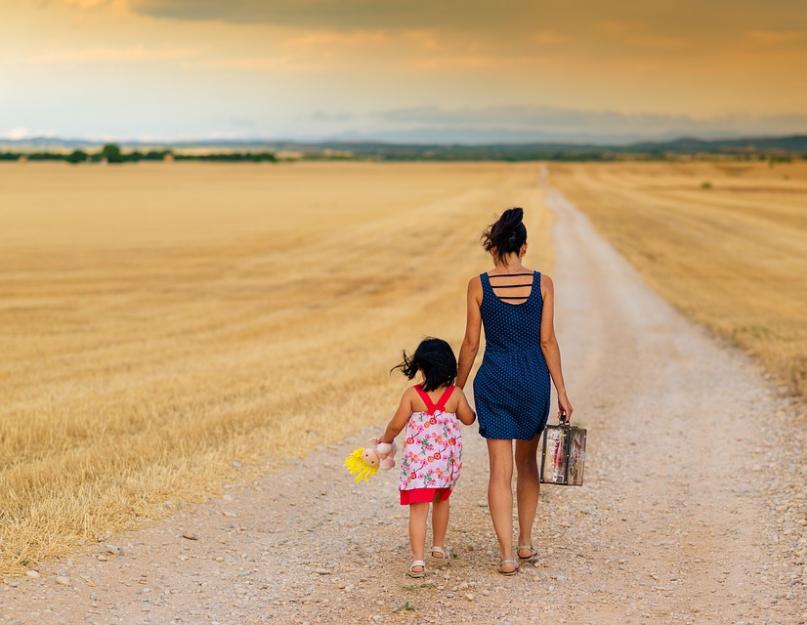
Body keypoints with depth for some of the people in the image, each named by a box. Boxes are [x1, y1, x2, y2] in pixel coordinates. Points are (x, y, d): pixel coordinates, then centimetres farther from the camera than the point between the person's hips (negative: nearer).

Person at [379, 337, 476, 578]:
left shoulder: (412, 394, -9)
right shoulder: (455, 394, -3)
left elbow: (396, 424, -5)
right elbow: (468, 419, 11)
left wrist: (385, 439, 15)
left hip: (418, 458, -3)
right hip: (447, 457, 3)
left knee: (418, 508, -5)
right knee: (441, 500, 26)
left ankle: (418, 561, -14)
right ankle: (439, 547, 41)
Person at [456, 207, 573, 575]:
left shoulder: (478, 286, -5)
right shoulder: (542, 283, -3)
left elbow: (471, 342, -2)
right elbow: (547, 341, -4)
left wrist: (457, 388, 10)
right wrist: (562, 391, 2)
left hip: (494, 380, -1)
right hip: (533, 379, 1)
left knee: (500, 470, 3)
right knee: (527, 462, 20)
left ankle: (507, 556, -2)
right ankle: (525, 543, 28)